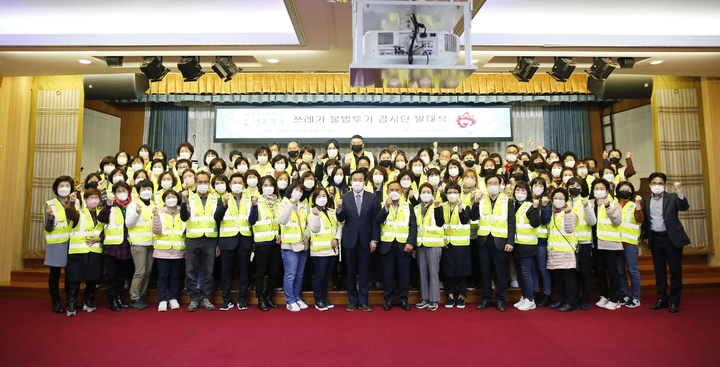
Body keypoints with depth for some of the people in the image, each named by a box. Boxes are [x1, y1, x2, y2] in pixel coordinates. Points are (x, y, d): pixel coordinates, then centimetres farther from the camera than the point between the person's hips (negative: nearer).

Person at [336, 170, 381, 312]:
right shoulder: (345, 197, -1)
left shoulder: (372, 198, -1)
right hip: (350, 239, 1)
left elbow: (375, 220, -1)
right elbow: (341, 219, -5)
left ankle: (363, 301, 18)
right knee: (351, 272, 9)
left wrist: (374, 239, -5)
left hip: (365, 239, 0)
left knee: (364, 272, 7)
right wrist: (339, 209, -26)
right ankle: (352, 301, 20)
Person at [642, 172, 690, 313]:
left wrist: (680, 192, -35)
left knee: (675, 271, 3)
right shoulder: (646, 200, 7)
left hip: (672, 238, -3)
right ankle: (662, 299, 20)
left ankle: (674, 301, 12)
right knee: (659, 272, 10)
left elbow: (684, 207, -21)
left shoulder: (672, 197, -3)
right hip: (655, 239, 3)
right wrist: (646, 236, 11)